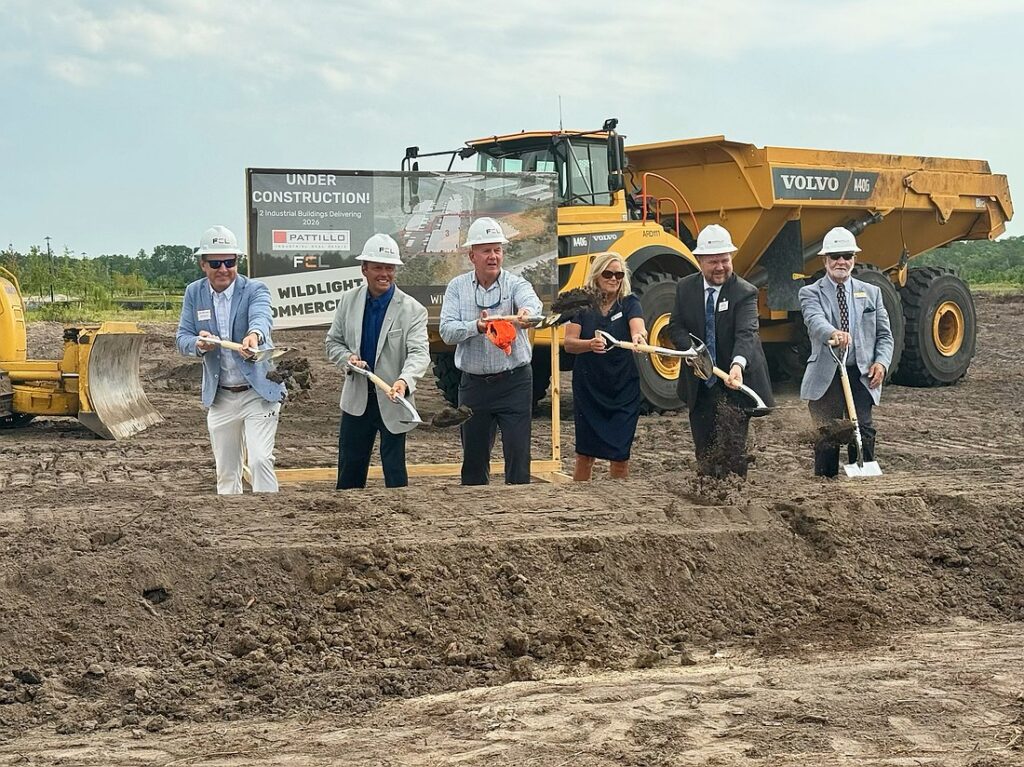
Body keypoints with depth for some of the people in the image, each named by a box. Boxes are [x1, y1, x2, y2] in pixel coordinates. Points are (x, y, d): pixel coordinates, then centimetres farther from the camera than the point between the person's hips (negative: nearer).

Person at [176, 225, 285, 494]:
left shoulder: (255, 290, -10)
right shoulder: (194, 293, 2)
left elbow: (261, 317, -31)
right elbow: (182, 338, -1)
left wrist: (254, 335, -55)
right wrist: (198, 343, -26)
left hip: (258, 393, -4)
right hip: (219, 398, 4)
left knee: (260, 460, -17)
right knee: (226, 473, 11)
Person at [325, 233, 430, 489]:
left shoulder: (412, 310, -11)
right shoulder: (348, 300, 1)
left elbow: (419, 352, -21)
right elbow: (333, 342, 10)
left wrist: (404, 381, -41)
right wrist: (347, 357, -13)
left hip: (392, 400, -3)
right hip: (357, 398, 3)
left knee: (395, 470, 2)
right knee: (349, 468, 12)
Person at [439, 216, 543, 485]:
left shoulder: (515, 284, -4)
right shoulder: (457, 287, 3)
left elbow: (532, 302, -28)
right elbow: (447, 331, -8)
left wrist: (526, 313, -53)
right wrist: (476, 327, -27)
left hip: (514, 381, -2)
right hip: (474, 383, 2)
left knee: (518, 452, -4)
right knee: (474, 455, 11)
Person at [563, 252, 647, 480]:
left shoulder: (630, 303, -3)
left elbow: (638, 328, -23)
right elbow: (569, 343, -9)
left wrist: (639, 336, -47)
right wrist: (590, 344, -30)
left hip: (623, 390, -1)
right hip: (588, 388, 1)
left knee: (619, 454, 1)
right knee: (585, 454, 7)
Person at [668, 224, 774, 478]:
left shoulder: (745, 292, -14)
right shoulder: (685, 287, 1)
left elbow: (746, 333, -28)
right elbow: (676, 327, 2)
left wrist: (738, 364, -47)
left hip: (734, 383, -4)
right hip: (700, 384, 4)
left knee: (733, 449, -4)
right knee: (704, 450, 11)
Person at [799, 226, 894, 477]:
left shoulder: (871, 292, 15)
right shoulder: (811, 293, 4)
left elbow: (884, 334, 16)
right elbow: (815, 320, -18)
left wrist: (881, 362, -3)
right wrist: (832, 333, -41)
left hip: (861, 374, 2)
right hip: (825, 376, -2)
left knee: (864, 432, -5)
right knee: (827, 434, -3)